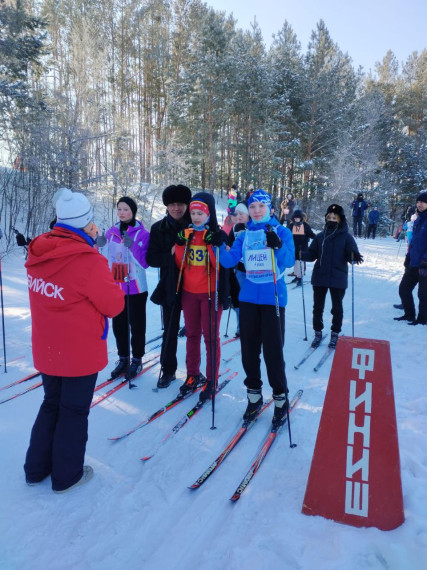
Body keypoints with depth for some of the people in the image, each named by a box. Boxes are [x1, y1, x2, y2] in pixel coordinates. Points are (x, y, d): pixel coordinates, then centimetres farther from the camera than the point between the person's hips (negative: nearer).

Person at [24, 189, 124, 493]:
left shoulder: (39, 251, -4)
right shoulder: (89, 261, -26)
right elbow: (114, 305, -17)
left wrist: (86, 244, 4)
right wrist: (112, 286, 2)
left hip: (47, 350, 7)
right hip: (81, 352, -6)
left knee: (51, 405, 25)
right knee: (74, 412, 13)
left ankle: (36, 468, 39)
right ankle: (67, 475, 31)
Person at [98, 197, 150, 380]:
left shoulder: (142, 234, -8)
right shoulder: (111, 232, 4)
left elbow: (144, 263, -14)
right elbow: (106, 261, 9)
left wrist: (132, 247, -26)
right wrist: (101, 247, -9)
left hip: (136, 288, -4)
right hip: (115, 287, 4)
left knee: (136, 325, 6)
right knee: (118, 325, 12)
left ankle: (137, 360, 22)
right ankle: (123, 359, 27)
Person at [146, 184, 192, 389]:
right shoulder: (159, 228, 3)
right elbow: (151, 259, 0)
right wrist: (171, 254, -15)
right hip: (170, 287, 1)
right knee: (170, 330, 11)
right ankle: (168, 370, 26)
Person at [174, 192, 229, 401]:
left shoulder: (217, 234, -6)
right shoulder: (185, 234, 6)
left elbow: (221, 265, -14)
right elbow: (179, 264, 4)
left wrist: (211, 244, -23)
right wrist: (181, 244, -9)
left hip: (210, 293, -4)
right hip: (189, 292, 5)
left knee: (211, 336, 2)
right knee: (192, 334, 14)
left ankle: (211, 381, 12)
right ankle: (193, 375, 27)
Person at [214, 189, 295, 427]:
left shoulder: (282, 232, -1)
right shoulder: (244, 235, 9)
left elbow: (289, 261, -15)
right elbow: (229, 261, 0)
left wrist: (278, 246, -33)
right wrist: (219, 245, -17)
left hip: (273, 298, -4)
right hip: (248, 298, 4)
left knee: (273, 350, -2)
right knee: (249, 349, 10)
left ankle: (281, 398, 18)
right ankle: (254, 395, 27)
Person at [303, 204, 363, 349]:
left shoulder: (346, 237, -2)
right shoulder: (320, 236, 5)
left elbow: (351, 254, -9)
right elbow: (312, 254, 4)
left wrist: (354, 256, -31)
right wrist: (301, 254, -14)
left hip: (338, 279, -2)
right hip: (319, 278, 2)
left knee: (337, 308, 8)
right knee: (317, 307, 10)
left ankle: (335, 334, 24)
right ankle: (318, 333, 24)